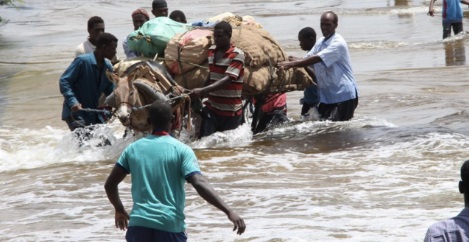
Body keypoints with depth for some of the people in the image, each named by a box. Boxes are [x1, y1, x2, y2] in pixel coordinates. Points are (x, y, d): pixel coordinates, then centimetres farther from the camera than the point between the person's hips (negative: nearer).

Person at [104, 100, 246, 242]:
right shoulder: (181, 150, -4)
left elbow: (110, 184, 13)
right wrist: (228, 211, -21)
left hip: (139, 225, 3)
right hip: (170, 226, -3)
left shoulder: (133, 148, 8)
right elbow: (200, 184, -17)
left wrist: (119, 210, 31)